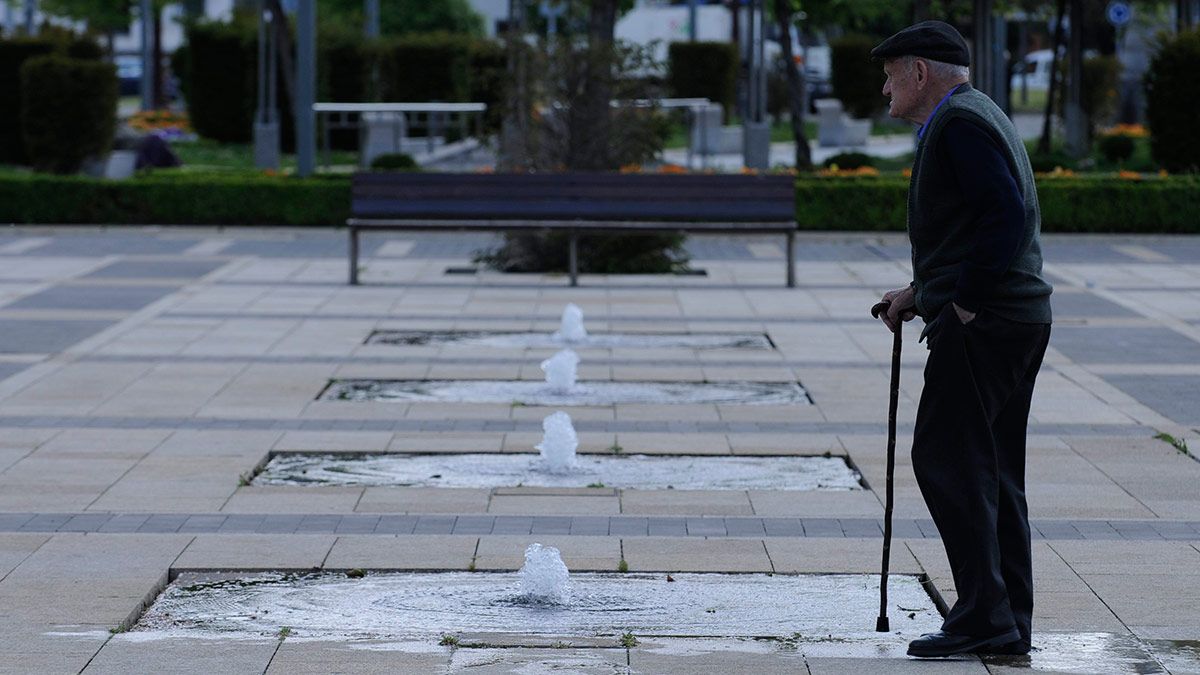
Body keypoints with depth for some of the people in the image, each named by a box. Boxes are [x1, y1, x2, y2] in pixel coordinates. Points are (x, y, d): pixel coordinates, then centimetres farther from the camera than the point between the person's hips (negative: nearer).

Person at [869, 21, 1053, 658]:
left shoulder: (959, 121, -11)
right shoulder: (975, 116, 21)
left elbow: (1007, 213, -22)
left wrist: (965, 302, -19)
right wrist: (921, 291, 18)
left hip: (981, 323, -11)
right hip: (1019, 319, 11)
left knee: (946, 458, -10)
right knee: (990, 471, 11)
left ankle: (983, 613, -12)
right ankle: (1010, 620, 12)